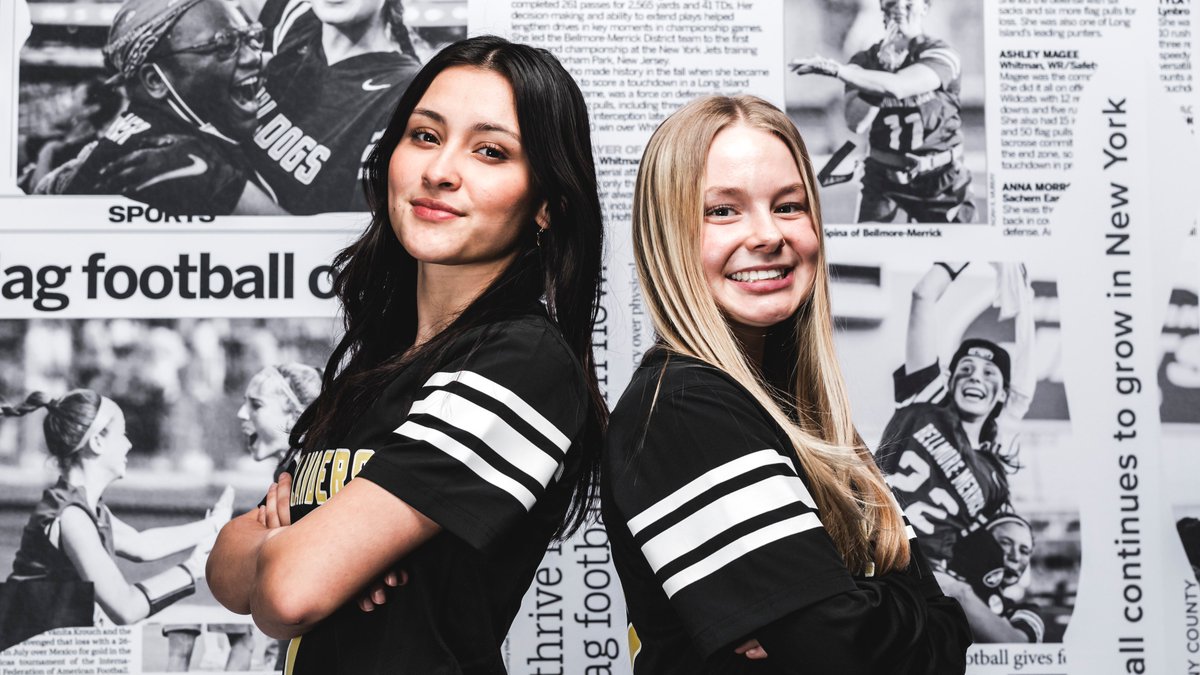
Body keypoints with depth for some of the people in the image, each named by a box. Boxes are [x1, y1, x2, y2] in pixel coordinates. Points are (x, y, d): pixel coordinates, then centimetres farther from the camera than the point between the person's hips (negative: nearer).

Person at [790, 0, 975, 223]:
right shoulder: (866, 60, -2)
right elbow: (856, 123, -16)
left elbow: (898, 87, -32)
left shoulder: (940, 54, -12)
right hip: (883, 174, 2)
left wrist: (837, 70, -39)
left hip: (939, 179, -2)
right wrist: (883, 66, -20)